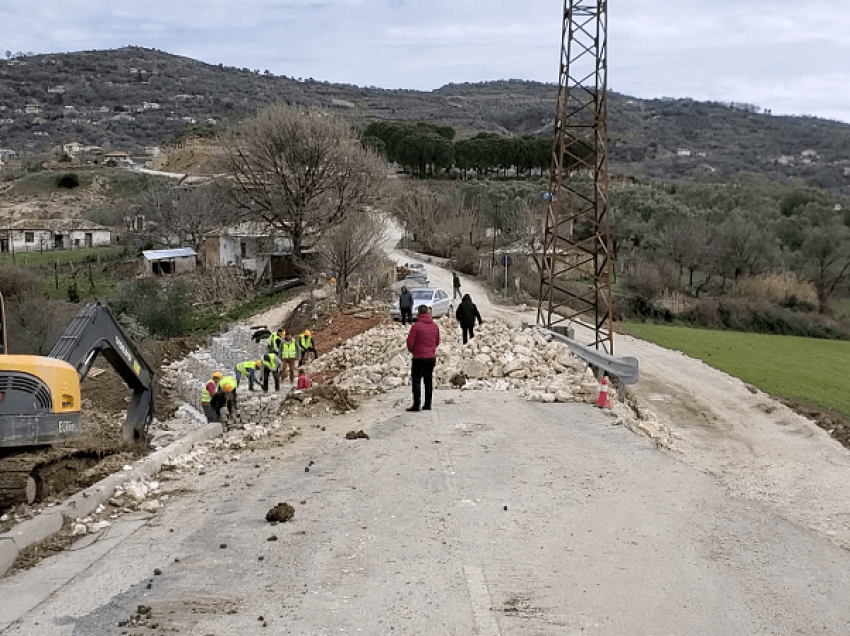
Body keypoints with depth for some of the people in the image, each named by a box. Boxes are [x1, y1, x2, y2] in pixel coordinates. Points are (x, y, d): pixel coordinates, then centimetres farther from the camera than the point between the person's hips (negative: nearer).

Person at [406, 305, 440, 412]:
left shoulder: (416, 326, -13)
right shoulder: (435, 326, 5)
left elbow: (410, 342, -11)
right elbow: (437, 341, 14)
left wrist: (411, 350, 9)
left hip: (419, 358, -6)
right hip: (432, 357, 6)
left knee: (416, 380, 0)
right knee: (429, 380, 12)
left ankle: (416, 405, -3)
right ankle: (427, 404, 15)